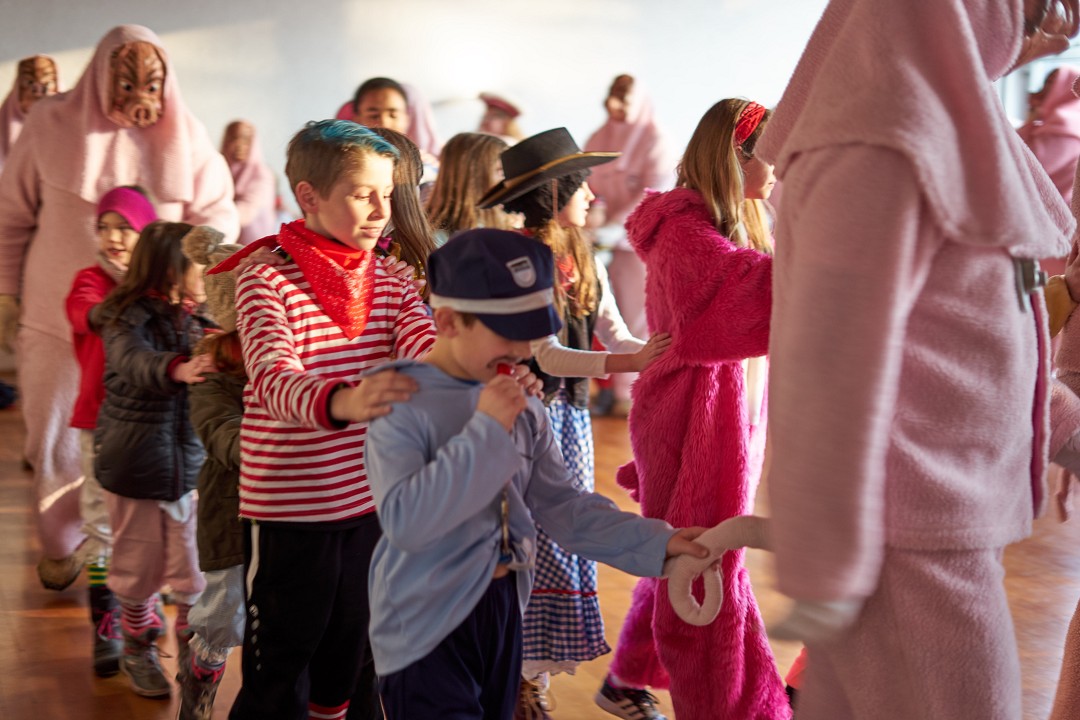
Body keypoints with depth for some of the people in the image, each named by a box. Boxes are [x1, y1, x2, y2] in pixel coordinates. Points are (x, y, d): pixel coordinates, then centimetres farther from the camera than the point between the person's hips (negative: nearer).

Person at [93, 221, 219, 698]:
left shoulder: (202, 319, 0)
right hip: (136, 467, -3)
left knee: (195, 571, 7)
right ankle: (138, 650, 35)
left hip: (193, 465, 3)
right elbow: (136, 362, -35)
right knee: (139, 569, 13)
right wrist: (178, 368, -55)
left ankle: (192, 654, 28)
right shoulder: (128, 319, -14)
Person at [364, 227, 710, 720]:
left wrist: (656, 542, -5)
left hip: (502, 610, 7)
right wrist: (484, 432, -27)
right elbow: (403, 521, -28)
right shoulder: (402, 406, -17)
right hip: (425, 630, -7)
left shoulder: (522, 403, 3)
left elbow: (561, 503, 6)